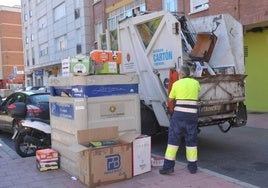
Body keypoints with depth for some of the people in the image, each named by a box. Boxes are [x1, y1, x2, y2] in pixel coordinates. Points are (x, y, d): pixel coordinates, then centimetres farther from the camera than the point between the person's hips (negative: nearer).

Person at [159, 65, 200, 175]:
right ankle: (192, 166, 19)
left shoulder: (176, 84, 0)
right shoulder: (196, 83, 6)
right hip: (192, 115, 3)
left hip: (179, 114, -2)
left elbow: (170, 99, 9)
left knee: (173, 139, 4)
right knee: (191, 140, 12)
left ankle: (168, 166, 3)